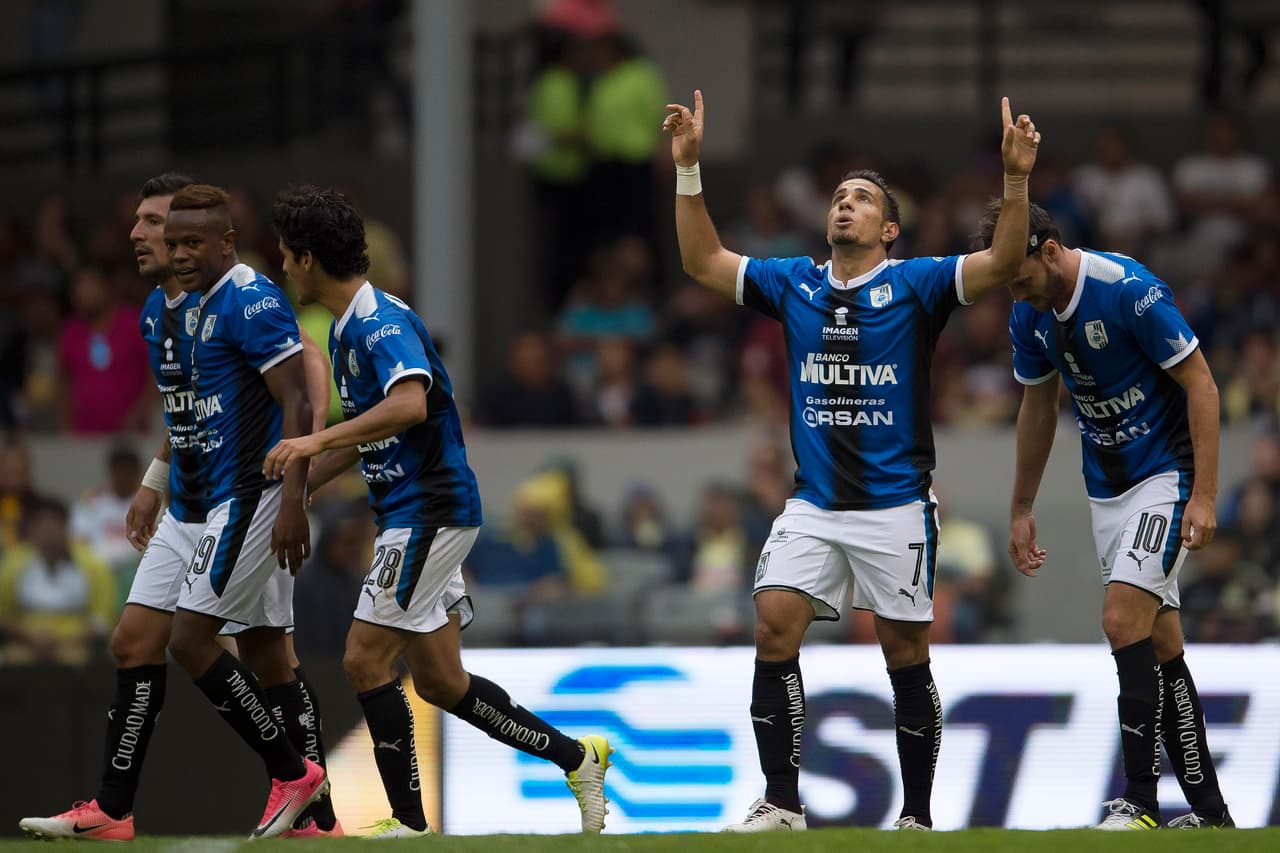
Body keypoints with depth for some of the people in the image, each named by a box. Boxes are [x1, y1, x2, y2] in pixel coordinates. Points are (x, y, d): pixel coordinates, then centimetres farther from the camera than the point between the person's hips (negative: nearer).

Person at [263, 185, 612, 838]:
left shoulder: (381, 321, -17)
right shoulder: (346, 329, 15)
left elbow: (409, 405, -34)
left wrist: (317, 440, -33)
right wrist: (293, 486, 21)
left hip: (429, 510, -10)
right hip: (409, 515, 10)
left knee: (365, 658, -11)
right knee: (436, 679, 11)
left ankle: (409, 820, -7)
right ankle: (575, 757, 19)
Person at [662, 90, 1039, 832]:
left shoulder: (914, 285, -2)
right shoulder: (793, 285, 9)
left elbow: (1002, 264, -13)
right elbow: (704, 261, 15)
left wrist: (1016, 181, -26)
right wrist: (688, 170, 7)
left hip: (896, 505, -3)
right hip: (813, 505, 3)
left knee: (906, 655, 1)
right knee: (775, 627, -12)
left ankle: (917, 815, 12)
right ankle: (782, 804, -7)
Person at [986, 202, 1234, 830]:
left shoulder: (1131, 290, -22)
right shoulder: (1030, 316, 1)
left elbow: (1200, 385, -18)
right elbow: (1037, 407, 16)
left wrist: (1203, 496, -21)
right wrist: (1021, 510, 19)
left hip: (1167, 475, -7)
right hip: (1106, 489, 7)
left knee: (1123, 620, -19)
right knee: (1158, 644, 6)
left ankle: (1139, 801, -16)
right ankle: (1208, 811, 11)